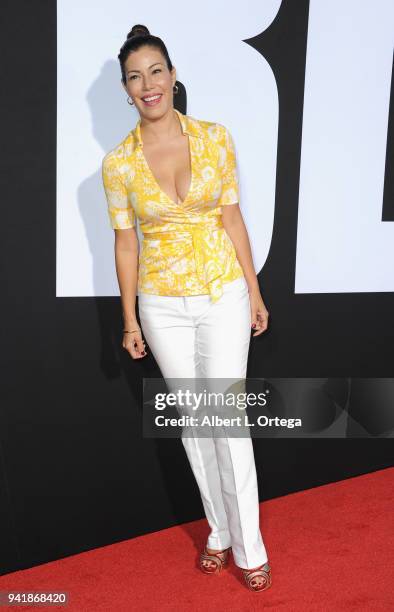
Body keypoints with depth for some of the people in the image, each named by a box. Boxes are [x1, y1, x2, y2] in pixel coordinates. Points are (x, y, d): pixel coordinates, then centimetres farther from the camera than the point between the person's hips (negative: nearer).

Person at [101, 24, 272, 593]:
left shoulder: (215, 138, -5)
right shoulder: (118, 163, -6)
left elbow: (232, 218, 1)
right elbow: (126, 243, 0)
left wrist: (254, 292, 2)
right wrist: (130, 321, 2)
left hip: (223, 295, -1)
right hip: (163, 306, 1)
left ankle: (249, 547, 17)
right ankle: (220, 530, 31)